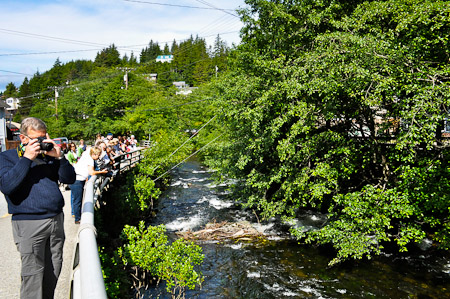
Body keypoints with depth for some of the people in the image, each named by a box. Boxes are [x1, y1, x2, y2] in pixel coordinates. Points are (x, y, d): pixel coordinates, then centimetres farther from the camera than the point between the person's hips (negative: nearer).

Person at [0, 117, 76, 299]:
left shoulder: (49, 155, 13)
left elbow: (69, 179, 7)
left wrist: (59, 157, -8)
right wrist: (27, 158, -17)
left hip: (56, 219, 5)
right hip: (28, 223, -4)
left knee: (53, 270, 12)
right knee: (33, 274, -1)